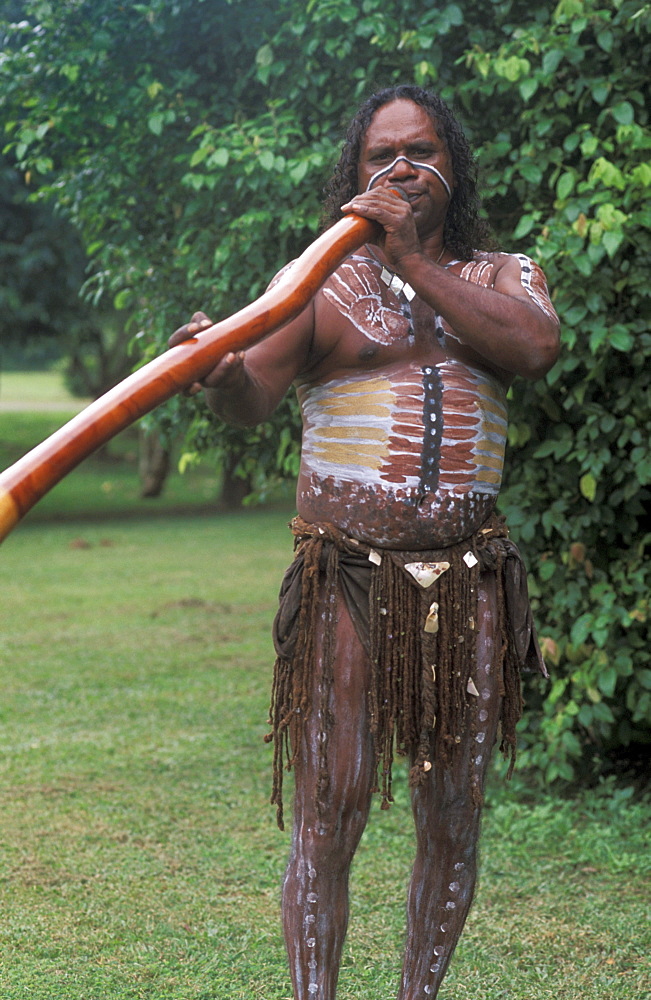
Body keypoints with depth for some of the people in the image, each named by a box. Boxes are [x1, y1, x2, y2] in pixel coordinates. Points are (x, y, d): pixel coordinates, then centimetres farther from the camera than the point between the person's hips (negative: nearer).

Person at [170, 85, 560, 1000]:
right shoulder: (326, 280, 9)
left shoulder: (503, 274, 15)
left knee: (453, 817, 5)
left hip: (467, 577, 2)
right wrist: (222, 366, -29)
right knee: (329, 811, -8)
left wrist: (416, 259, -12)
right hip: (346, 578, -2)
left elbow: (535, 350, -9)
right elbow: (253, 399, -5)